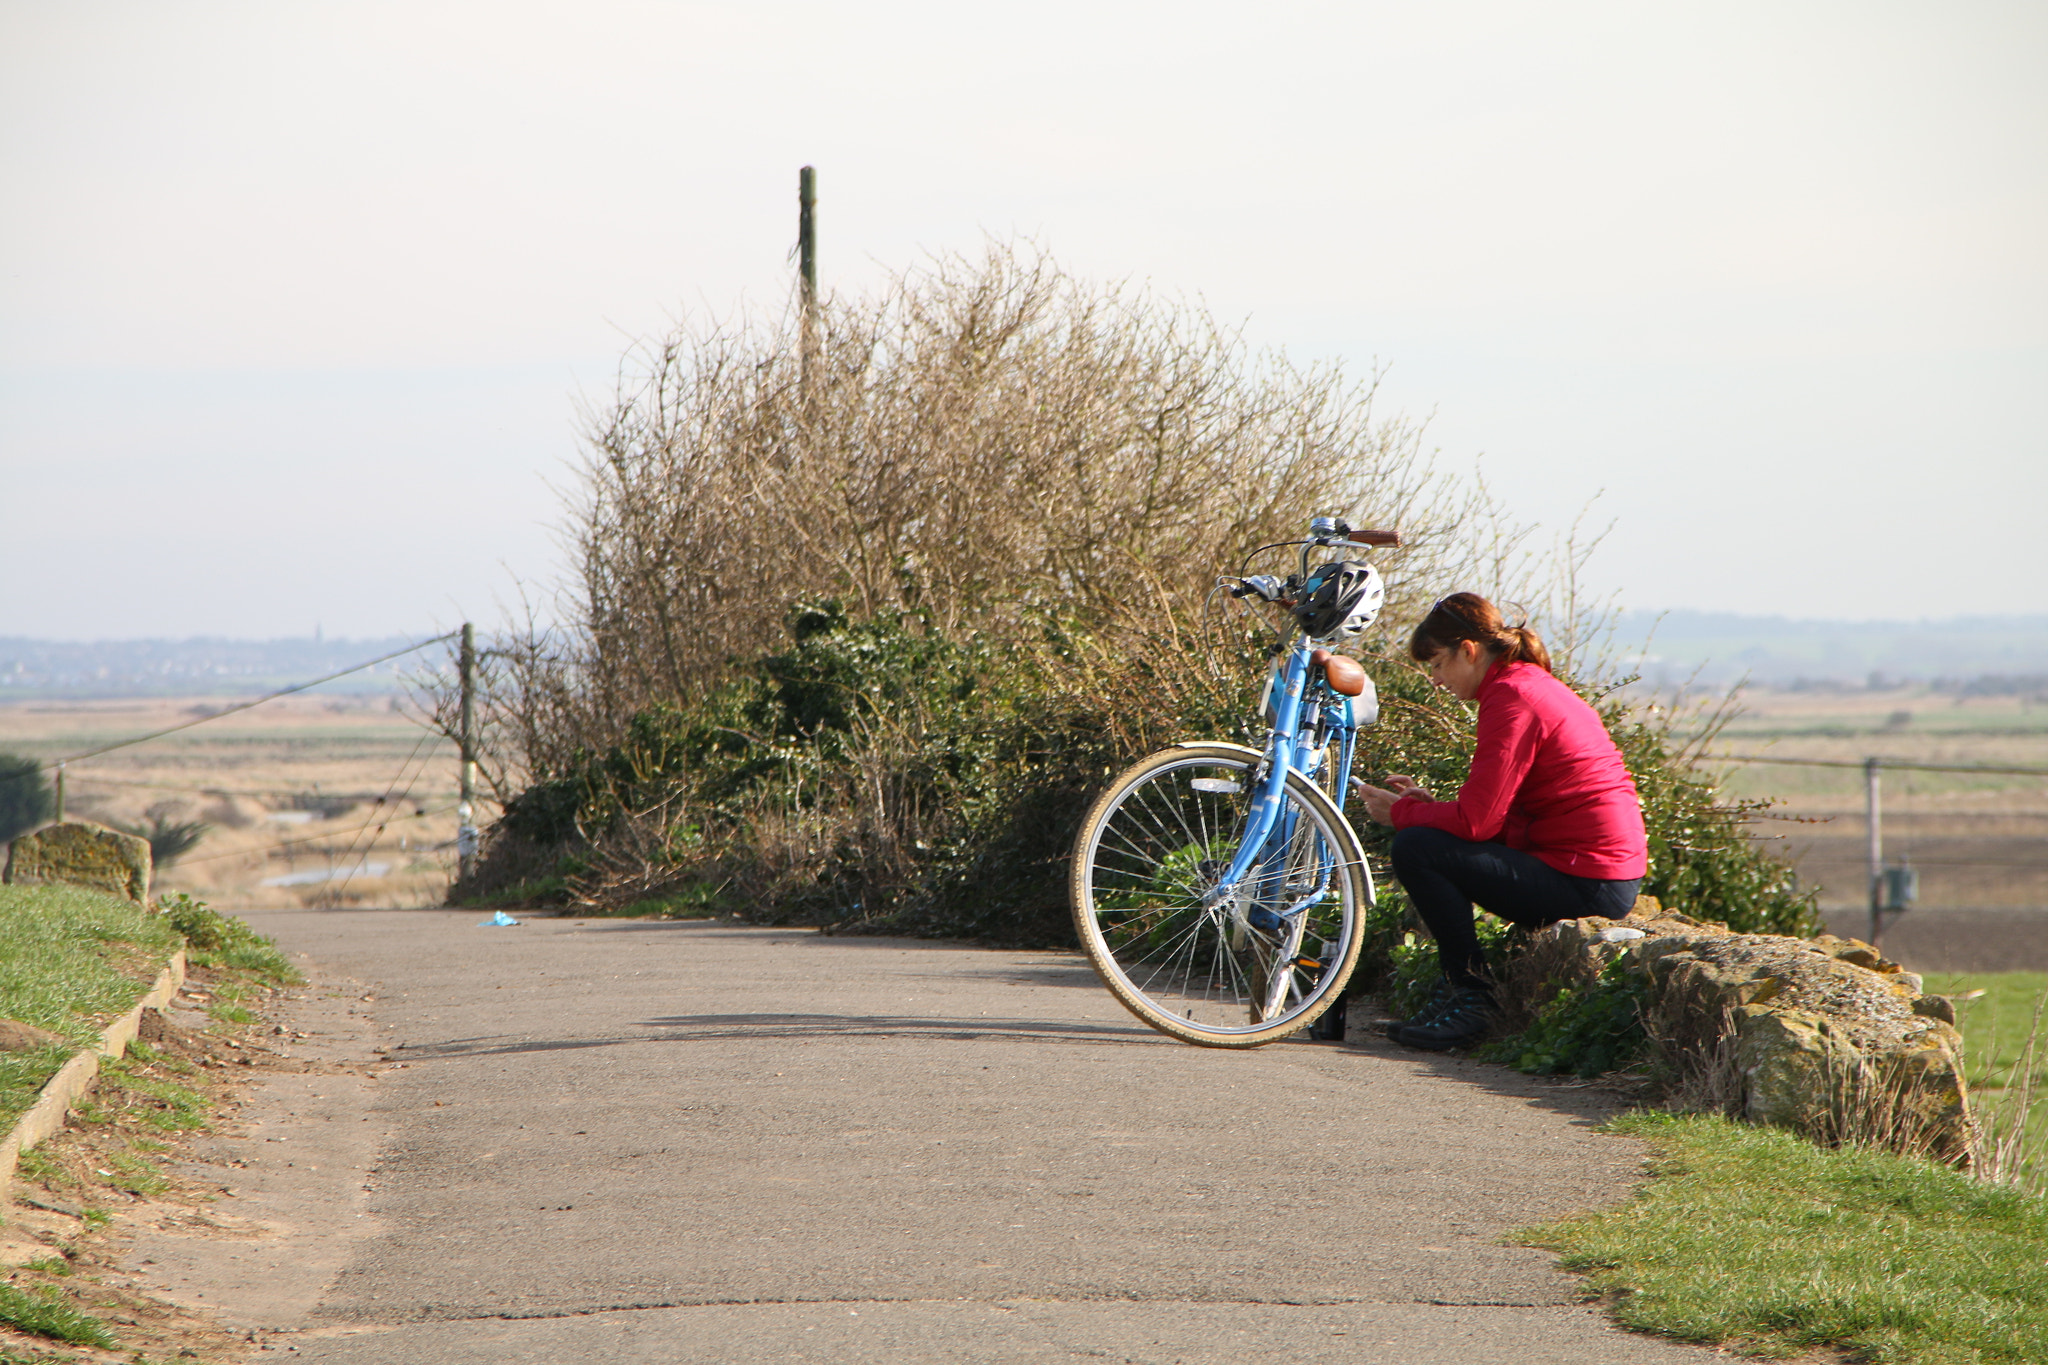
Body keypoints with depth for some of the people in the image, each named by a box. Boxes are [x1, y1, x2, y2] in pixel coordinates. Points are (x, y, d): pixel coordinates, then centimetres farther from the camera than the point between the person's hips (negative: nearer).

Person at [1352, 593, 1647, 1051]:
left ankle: (1470, 995, -5)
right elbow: (1498, 813, 18)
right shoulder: (1533, 685, 17)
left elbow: (1477, 821, -18)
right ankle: (1455, 990, 21)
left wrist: (1401, 812, -3)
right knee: (1432, 844, 20)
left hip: (1586, 884, -10)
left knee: (1416, 850, -14)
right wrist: (1427, 804, 10)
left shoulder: (1511, 699, -14)